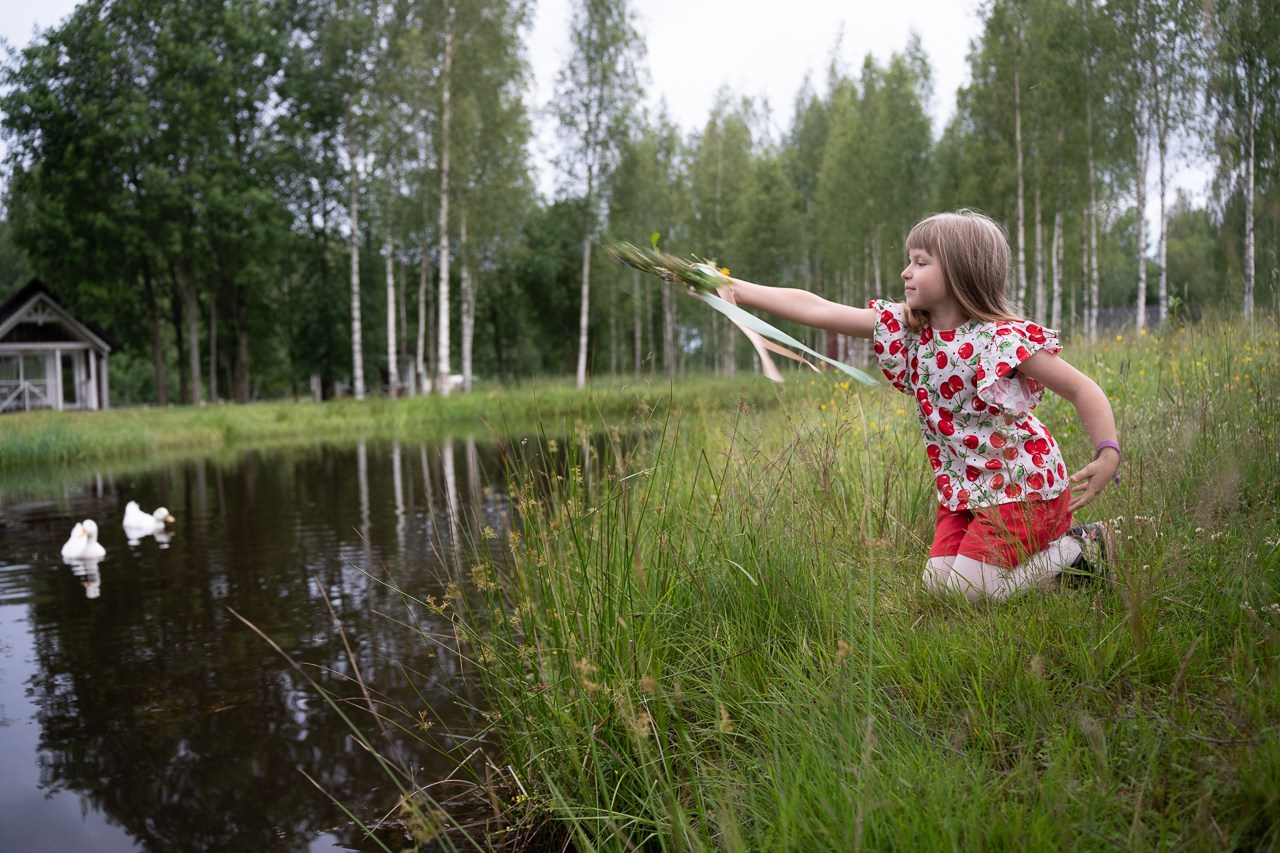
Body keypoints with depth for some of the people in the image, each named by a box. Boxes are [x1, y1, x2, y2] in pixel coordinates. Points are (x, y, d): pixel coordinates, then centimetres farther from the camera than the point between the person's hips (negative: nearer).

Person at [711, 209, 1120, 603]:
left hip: (1021, 486, -7)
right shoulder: (904, 328, -3)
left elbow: (1083, 389, -13)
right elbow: (816, 309, -9)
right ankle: (1039, 542, 21)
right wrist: (735, 288, -13)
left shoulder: (1003, 339, -19)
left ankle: (1080, 550, 9)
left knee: (966, 591, -11)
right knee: (937, 585, 4)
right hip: (962, 490, 7)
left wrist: (1108, 455, -26)